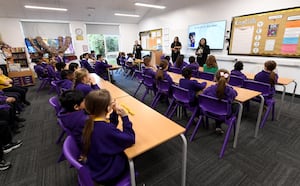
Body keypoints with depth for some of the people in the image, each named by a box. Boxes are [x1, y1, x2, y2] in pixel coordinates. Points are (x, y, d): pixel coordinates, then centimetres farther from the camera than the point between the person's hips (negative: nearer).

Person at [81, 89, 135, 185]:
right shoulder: (106, 129, -36)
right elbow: (130, 139, -24)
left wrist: (115, 113, -8)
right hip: (105, 174, -6)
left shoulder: (91, 121, -11)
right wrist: (124, 117, -22)